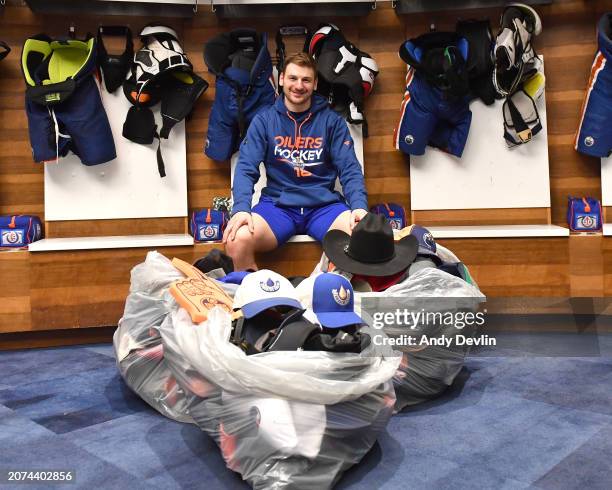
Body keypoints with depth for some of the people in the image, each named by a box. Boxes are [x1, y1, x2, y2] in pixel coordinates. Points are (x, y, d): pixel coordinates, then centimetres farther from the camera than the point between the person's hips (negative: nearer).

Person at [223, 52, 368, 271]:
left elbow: (350, 169, 1)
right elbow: (246, 168, -1)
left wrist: (359, 206, -18)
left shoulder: (332, 120, 6)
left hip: (324, 205, 0)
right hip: (277, 203, 0)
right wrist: (241, 208, -20)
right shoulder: (264, 119, 6)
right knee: (237, 240, -29)